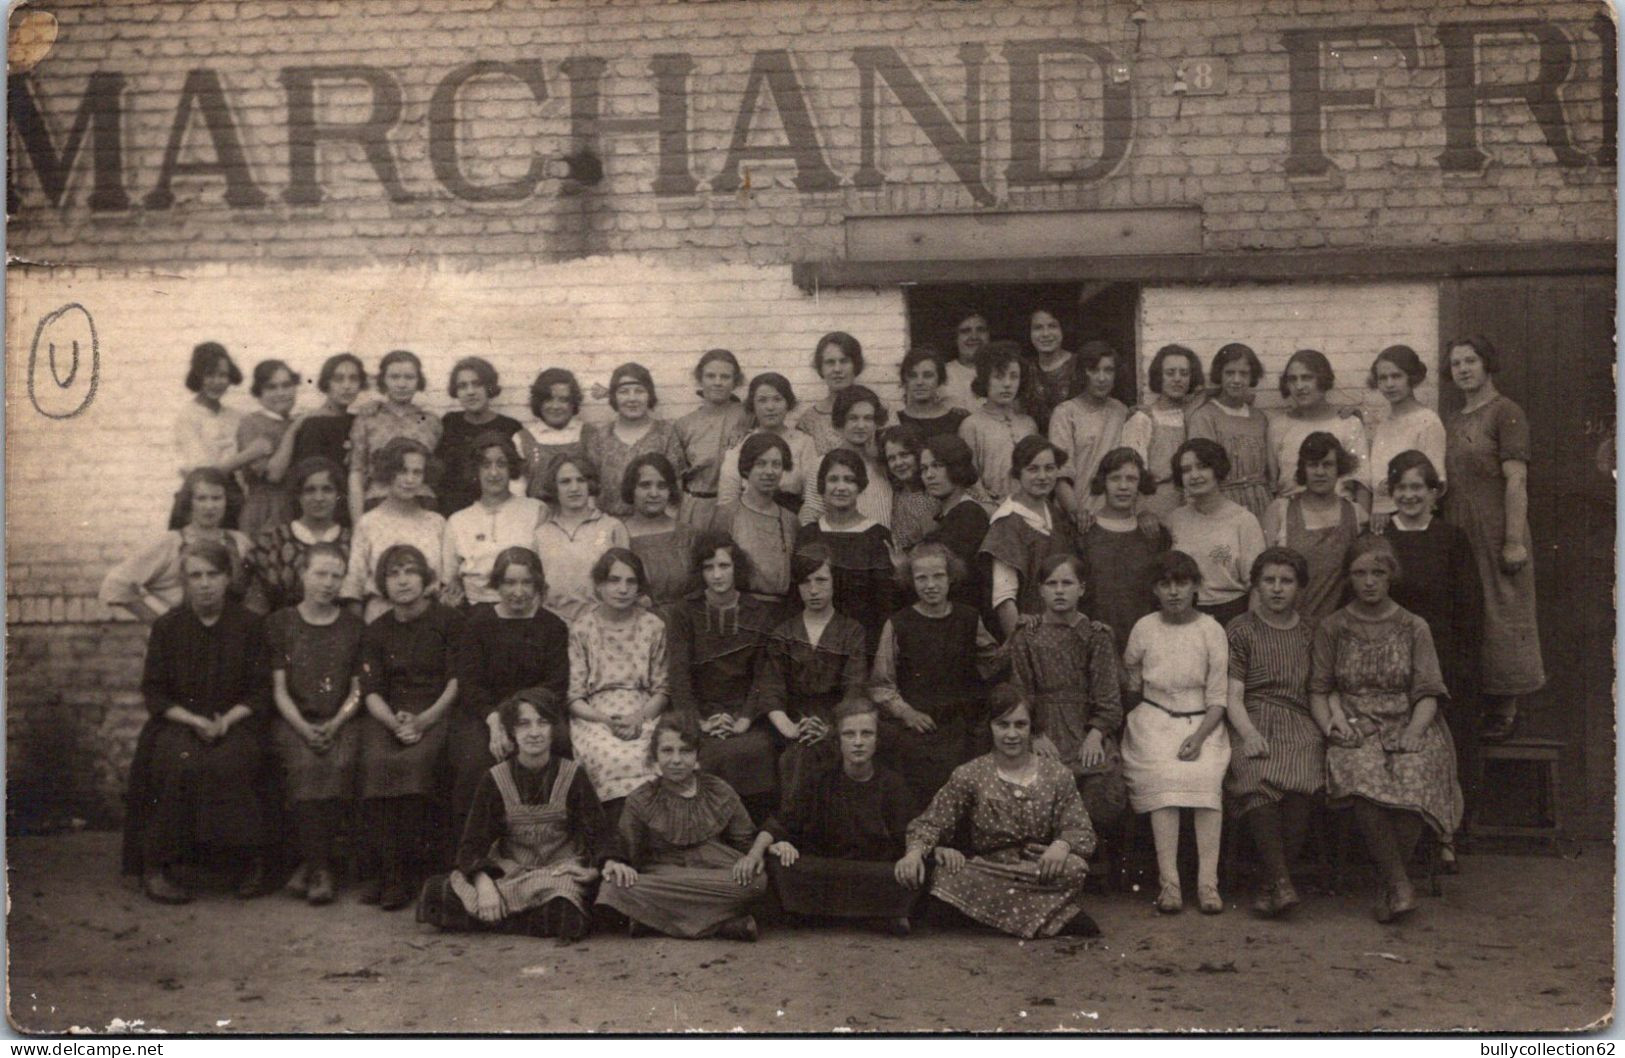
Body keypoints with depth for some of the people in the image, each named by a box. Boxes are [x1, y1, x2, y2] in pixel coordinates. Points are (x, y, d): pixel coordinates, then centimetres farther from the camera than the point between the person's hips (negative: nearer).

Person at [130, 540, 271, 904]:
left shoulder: (247, 625, 5)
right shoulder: (167, 627, 6)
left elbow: (259, 691, 4)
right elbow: (154, 693, 4)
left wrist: (227, 720, -14)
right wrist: (195, 721, -11)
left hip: (234, 721, 0)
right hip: (179, 722, 1)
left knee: (230, 762, -33)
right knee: (181, 762, -32)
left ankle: (252, 860, -20)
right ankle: (156, 865, -23)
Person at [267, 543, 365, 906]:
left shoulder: (354, 627, 12)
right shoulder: (280, 623, 9)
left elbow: (357, 691, 8)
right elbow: (279, 689, 4)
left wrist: (334, 725, -10)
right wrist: (303, 728, -12)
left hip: (340, 721, 1)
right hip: (293, 721, -1)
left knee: (339, 764, -31)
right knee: (305, 764, -32)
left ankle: (311, 863, -18)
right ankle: (319, 867, -22)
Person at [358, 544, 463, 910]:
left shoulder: (449, 621, 7)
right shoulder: (376, 632, 16)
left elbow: (456, 681, -2)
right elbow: (372, 692, 6)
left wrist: (422, 720, -16)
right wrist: (395, 723, -15)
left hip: (437, 712, -2)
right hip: (387, 716, 3)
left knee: (415, 760, -33)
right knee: (377, 761, -30)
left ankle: (406, 872, -24)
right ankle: (385, 869, -25)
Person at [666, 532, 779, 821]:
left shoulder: (760, 614, 10)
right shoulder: (683, 614, 7)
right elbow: (678, 674, -2)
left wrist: (745, 720, -12)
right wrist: (700, 721, -15)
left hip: (744, 715, 1)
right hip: (699, 713, -1)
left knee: (755, 749, -29)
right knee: (710, 753, -30)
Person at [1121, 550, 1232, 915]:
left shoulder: (1211, 631, 1)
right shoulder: (1144, 628, 5)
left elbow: (1218, 699, -1)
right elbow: (1131, 682, 16)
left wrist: (1198, 737, -14)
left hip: (1201, 722, 0)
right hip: (1154, 721, 0)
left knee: (1207, 776, -28)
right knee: (1163, 778, -27)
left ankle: (1208, 881, -26)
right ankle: (1168, 881, -27)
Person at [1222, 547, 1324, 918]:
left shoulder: (1311, 632, 21)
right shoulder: (1240, 631, 13)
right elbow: (1232, 695, 4)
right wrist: (1249, 734, -14)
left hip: (1300, 726, 1)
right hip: (1253, 723, -1)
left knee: (1300, 779, -32)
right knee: (1256, 779, -35)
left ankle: (1268, 887, -26)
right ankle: (1281, 883, -34)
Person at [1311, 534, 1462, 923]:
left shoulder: (1413, 628, 12)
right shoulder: (1333, 628, 13)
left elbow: (1428, 695, 6)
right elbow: (1318, 689, 11)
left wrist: (1411, 734, -12)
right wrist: (1330, 722, -8)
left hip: (1406, 726, 0)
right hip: (1355, 731, 0)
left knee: (1414, 775, -34)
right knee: (1363, 778, -36)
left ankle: (1391, 881, -17)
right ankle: (1398, 882, -25)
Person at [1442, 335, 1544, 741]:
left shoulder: (1506, 414, -6)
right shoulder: (1453, 422, 16)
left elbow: (1516, 481, -12)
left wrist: (1514, 541, -18)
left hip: (1495, 531, -7)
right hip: (1460, 534, 8)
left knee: (1503, 612, -3)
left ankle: (1506, 710, 1)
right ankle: (1480, 705, 16)